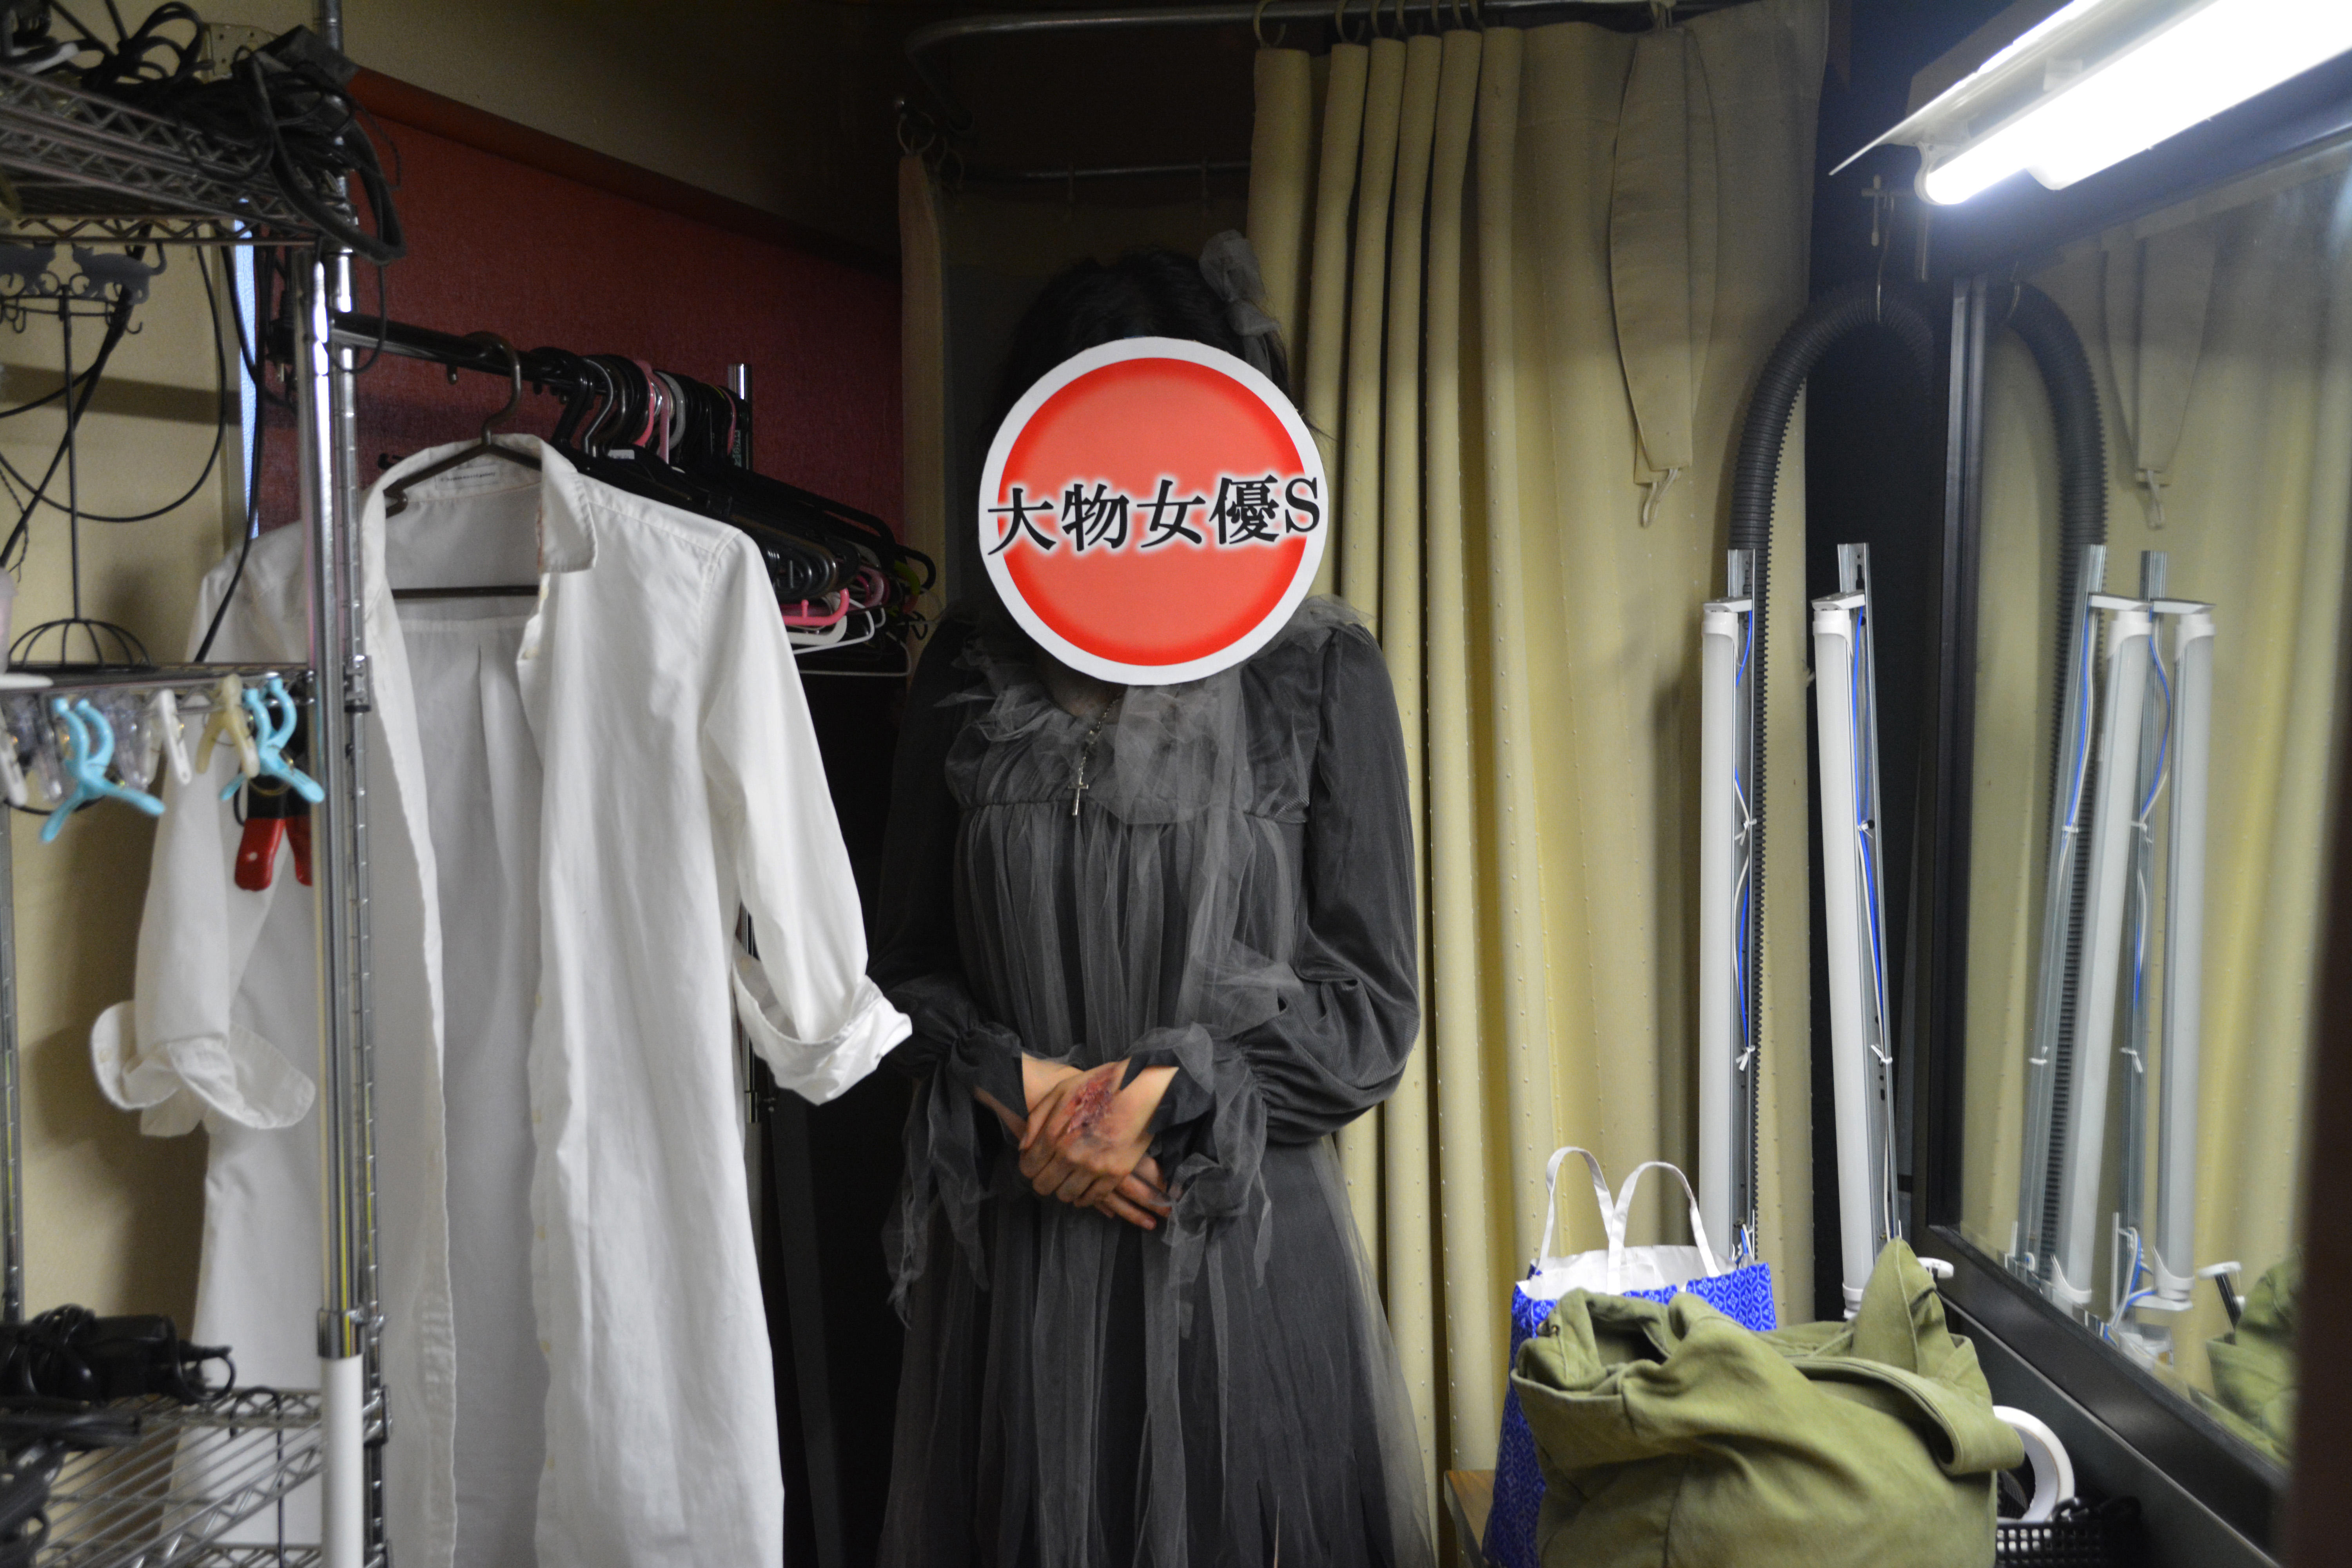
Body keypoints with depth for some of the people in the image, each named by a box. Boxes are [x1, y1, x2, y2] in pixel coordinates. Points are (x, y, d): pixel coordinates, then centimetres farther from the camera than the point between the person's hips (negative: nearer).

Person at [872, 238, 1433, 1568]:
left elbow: (1372, 1003, -2)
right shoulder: (973, 672, 7)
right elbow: (908, 960, 9)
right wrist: (1017, 1088, -9)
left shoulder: (1318, 669, -1)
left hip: (1241, 1238, -2)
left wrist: (1171, 1095, -14)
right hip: (1011, 1245, 2)